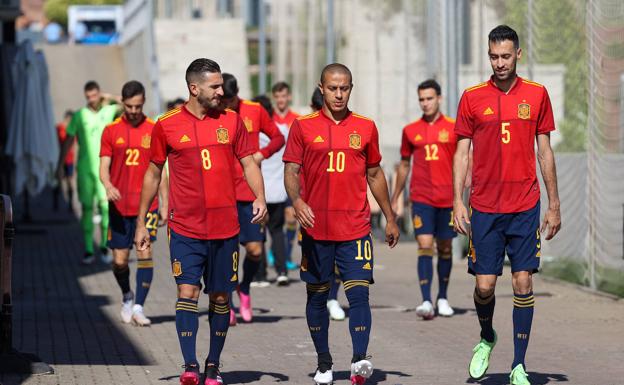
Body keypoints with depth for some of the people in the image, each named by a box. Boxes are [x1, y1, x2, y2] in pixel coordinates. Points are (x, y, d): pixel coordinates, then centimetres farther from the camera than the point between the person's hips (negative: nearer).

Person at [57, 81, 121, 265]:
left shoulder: (109, 111, 4)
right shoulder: (79, 115, 2)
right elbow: (68, 141, 6)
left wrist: (111, 98, 2)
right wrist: (60, 165, 4)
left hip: (105, 168, 0)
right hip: (85, 168, 0)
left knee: (105, 206, -9)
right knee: (87, 208, 1)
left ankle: (104, 247, 5)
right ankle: (88, 251, 4)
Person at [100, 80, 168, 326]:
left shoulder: (154, 130, 3)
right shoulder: (111, 131, 4)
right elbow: (104, 167, 1)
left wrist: (165, 204, 4)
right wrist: (108, 186, -20)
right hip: (119, 205, 1)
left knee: (145, 253, -13)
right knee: (120, 260, 4)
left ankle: (138, 307, -9)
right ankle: (127, 297, 31)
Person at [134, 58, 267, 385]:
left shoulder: (231, 120, 5)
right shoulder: (166, 125, 0)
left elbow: (248, 163, 8)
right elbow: (153, 174, 9)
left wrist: (260, 198, -11)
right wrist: (141, 223, 10)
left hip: (225, 227, 2)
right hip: (185, 228, -2)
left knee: (220, 297, 7)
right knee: (187, 291, -13)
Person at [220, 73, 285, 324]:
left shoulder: (255, 111, 3)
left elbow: (278, 138, 13)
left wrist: (262, 153, -7)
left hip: (250, 192, 1)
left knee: (255, 250, -4)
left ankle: (244, 289, 25)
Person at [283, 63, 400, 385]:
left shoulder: (365, 128, 7)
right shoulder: (303, 127, 2)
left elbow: (375, 174, 16)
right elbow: (291, 171, -1)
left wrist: (390, 218, 18)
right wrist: (296, 201, -21)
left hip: (355, 229, 0)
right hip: (316, 229, 0)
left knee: (359, 293, -12)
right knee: (317, 296, 8)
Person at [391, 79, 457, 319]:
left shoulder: (453, 127, 1)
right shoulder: (410, 130, 6)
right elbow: (404, 165, 16)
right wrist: (395, 198, 17)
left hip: (448, 198, 0)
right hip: (421, 198, 0)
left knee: (445, 248, 10)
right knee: (425, 246, -12)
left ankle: (442, 298, 24)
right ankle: (426, 301, -17)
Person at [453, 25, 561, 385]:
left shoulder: (536, 94, 4)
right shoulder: (472, 97, 2)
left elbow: (545, 152, 8)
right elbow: (461, 153, 4)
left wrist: (554, 205, 6)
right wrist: (458, 201, -4)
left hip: (525, 206, 0)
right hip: (485, 207, 0)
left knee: (523, 282, -3)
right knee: (485, 284, -1)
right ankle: (486, 339, 29)